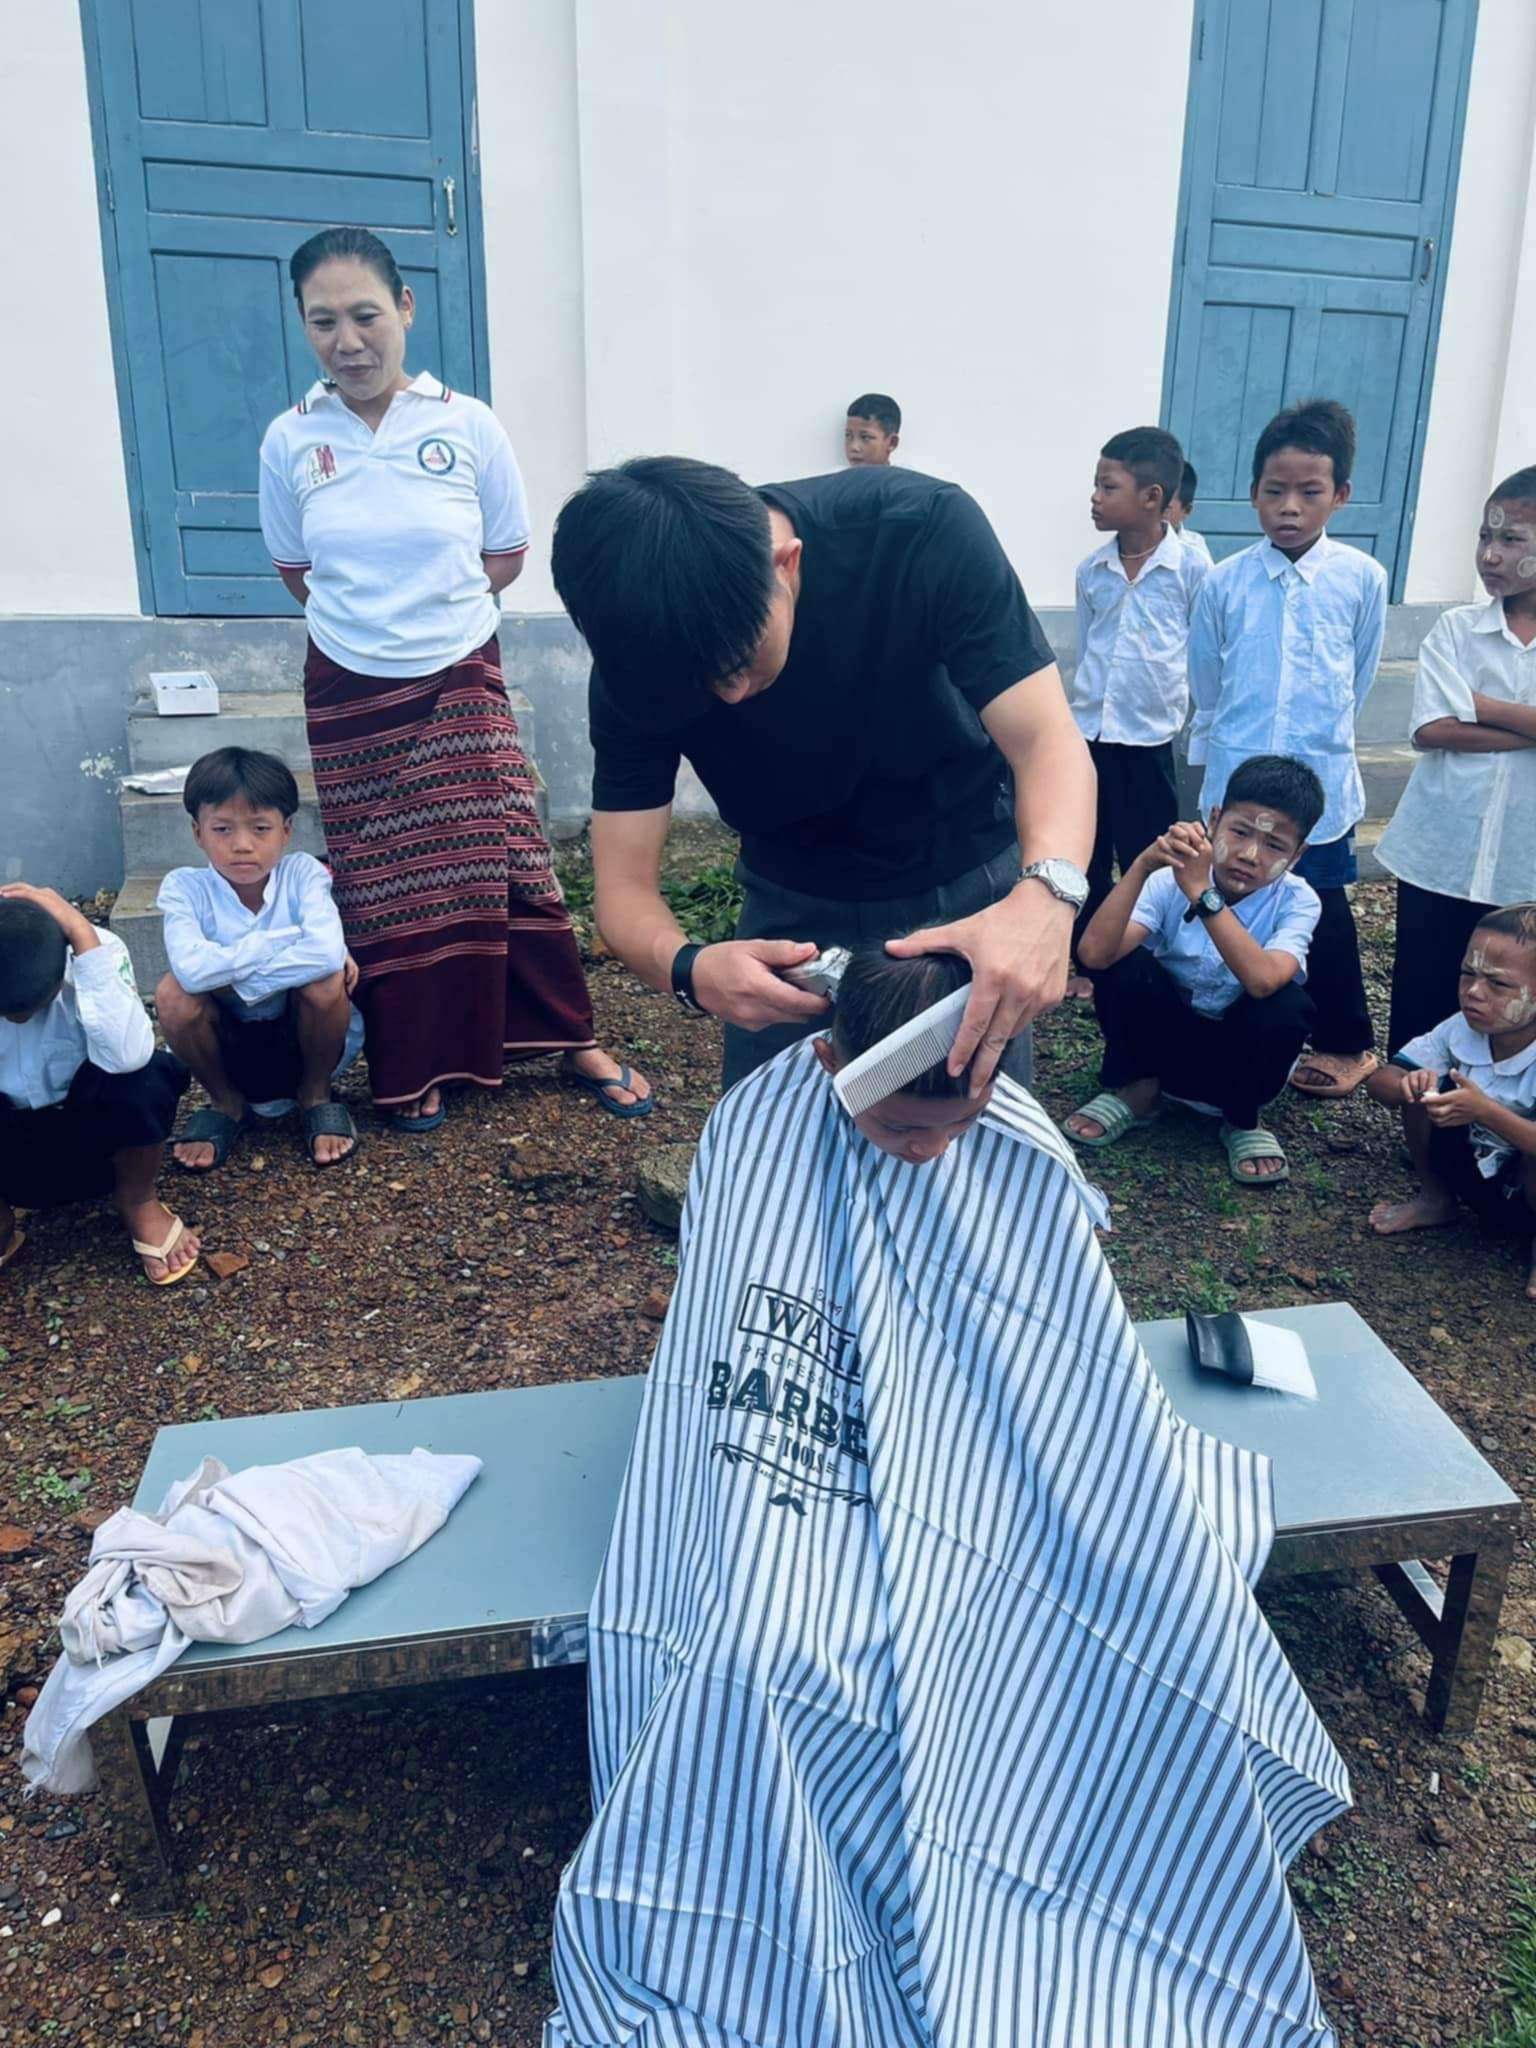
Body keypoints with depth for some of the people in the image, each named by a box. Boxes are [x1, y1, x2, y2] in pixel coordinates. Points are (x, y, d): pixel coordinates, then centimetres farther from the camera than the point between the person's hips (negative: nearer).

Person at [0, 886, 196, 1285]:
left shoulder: (93, 947, -24)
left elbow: (127, 1056, -42)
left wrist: (82, 933, -41)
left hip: (91, 1128, -1)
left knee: (141, 1079, -34)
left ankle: (138, 1201, -3)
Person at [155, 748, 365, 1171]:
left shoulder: (302, 872, -18)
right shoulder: (184, 887, -17)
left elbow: (328, 953, -37)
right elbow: (192, 969, -36)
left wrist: (232, 978, -31)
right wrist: (287, 938, -31)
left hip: (304, 1034, -1)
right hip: (227, 1045, 1)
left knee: (323, 979, -31)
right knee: (173, 991, -27)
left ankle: (315, 1094, 0)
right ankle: (226, 1102, 3)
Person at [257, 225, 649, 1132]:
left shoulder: (469, 424, -8)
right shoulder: (290, 441, -4)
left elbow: (506, 556, 3)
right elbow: (298, 571, 9)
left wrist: (431, 610, 5)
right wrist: (369, 618, 6)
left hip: (461, 677, -1)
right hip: (350, 691, 1)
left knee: (505, 861, -2)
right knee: (384, 882, 6)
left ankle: (576, 1039, 11)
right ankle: (416, 1064, 19)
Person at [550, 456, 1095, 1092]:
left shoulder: (923, 530, -27)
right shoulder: (641, 653, -21)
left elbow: (1047, 740, -29)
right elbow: (625, 886, -20)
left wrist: (1044, 893, -50)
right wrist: (689, 968, -43)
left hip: (968, 899, -1)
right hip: (795, 909, 1)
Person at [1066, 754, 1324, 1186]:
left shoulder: (1297, 901, -18)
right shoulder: (1170, 878, -18)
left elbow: (1262, 980, -40)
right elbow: (1093, 953, -33)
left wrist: (1202, 893, -42)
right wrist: (1142, 865, -39)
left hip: (1239, 1050, 0)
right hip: (1167, 1035, 0)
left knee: (1289, 1005, -32)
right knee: (1124, 962, -27)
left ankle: (1242, 1118, -3)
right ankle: (1137, 1089, -1)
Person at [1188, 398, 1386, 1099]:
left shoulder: (1362, 579, -4)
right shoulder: (1224, 582, -2)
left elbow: (1357, 682, 10)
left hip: (1319, 788, -1)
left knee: (1323, 914, 7)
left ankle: (1347, 1045, 25)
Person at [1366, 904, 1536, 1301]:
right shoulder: (1460, 1029, -15)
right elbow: (1378, 1082, -11)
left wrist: (1486, 1111, -47)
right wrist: (1410, 1087, -33)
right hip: (1472, 1175, 5)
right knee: (1427, 1084, -16)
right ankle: (1436, 1198, 10)